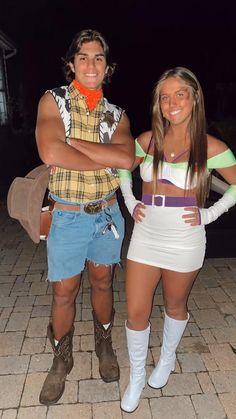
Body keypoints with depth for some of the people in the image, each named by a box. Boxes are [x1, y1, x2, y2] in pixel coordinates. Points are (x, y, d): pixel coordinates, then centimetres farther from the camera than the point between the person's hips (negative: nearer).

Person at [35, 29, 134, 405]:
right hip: (68, 217, -2)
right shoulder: (53, 101, -6)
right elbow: (50, 153, -25)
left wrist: (73, 142, -20)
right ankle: (62, 361, 37)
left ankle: (104, 346, 44)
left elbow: (128, 158, -16)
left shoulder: (116, 114, 4)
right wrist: (106, 160, -17)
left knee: (102, 284, 19)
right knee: (64, 293, 11)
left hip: (107, 214, 3)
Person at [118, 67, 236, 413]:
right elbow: (123, 168, 18)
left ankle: (167, 359, 48)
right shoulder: (147, 140, 1)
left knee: (175, 306, 19)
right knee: (136, 312, 6)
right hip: (146, 236, 2)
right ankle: (136, 377, 32)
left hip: (185, 241, -2)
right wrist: (131, 203, 5)